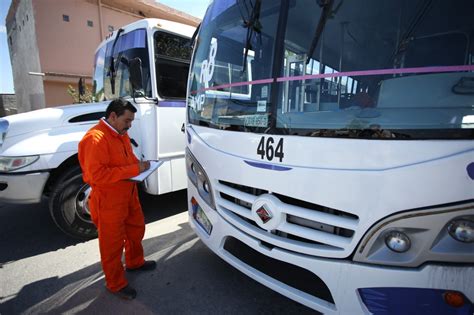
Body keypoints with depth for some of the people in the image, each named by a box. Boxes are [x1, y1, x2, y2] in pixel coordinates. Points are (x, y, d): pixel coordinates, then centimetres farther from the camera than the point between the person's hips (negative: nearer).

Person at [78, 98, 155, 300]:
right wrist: (134, 170, -27)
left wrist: (140, 165, -3)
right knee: (112, 243, 8)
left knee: (136, 228, 24)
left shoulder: (121, 134, 8)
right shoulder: (95, 138, -22)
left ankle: (135, 262, 48)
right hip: (108, 201, -9)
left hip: (129, 194, 9)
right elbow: (97, 175, -28)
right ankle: (116, 284, 28)